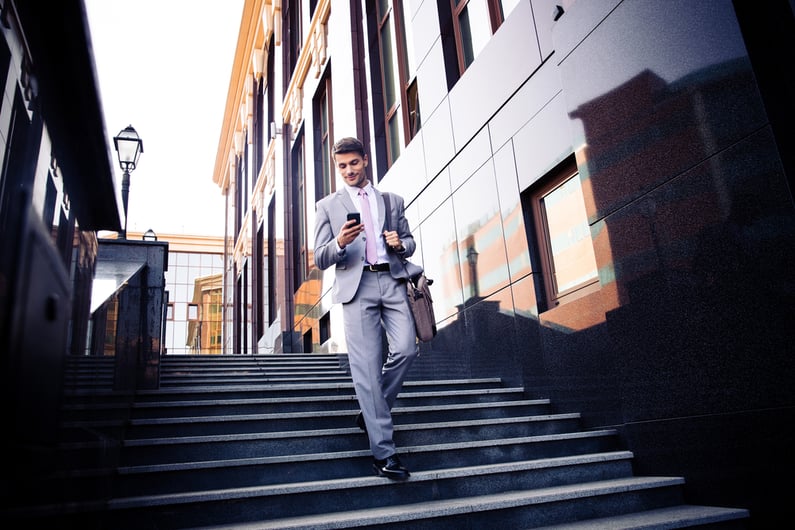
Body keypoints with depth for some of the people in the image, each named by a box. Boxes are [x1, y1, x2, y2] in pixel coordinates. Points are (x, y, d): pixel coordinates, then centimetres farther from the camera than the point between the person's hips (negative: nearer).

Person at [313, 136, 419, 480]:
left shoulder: (392, 200, 19)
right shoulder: (328, 206, 12)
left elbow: (410, 244, 22)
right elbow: (320, 260, 5)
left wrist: (400, 244, -3)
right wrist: (340, 242, -16)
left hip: (392, 281, 3)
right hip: (356, 286, -2)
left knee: (406, 349, -13)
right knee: (367, 365, -7)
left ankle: (371, 410, 14)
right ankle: (383, 451, -3)